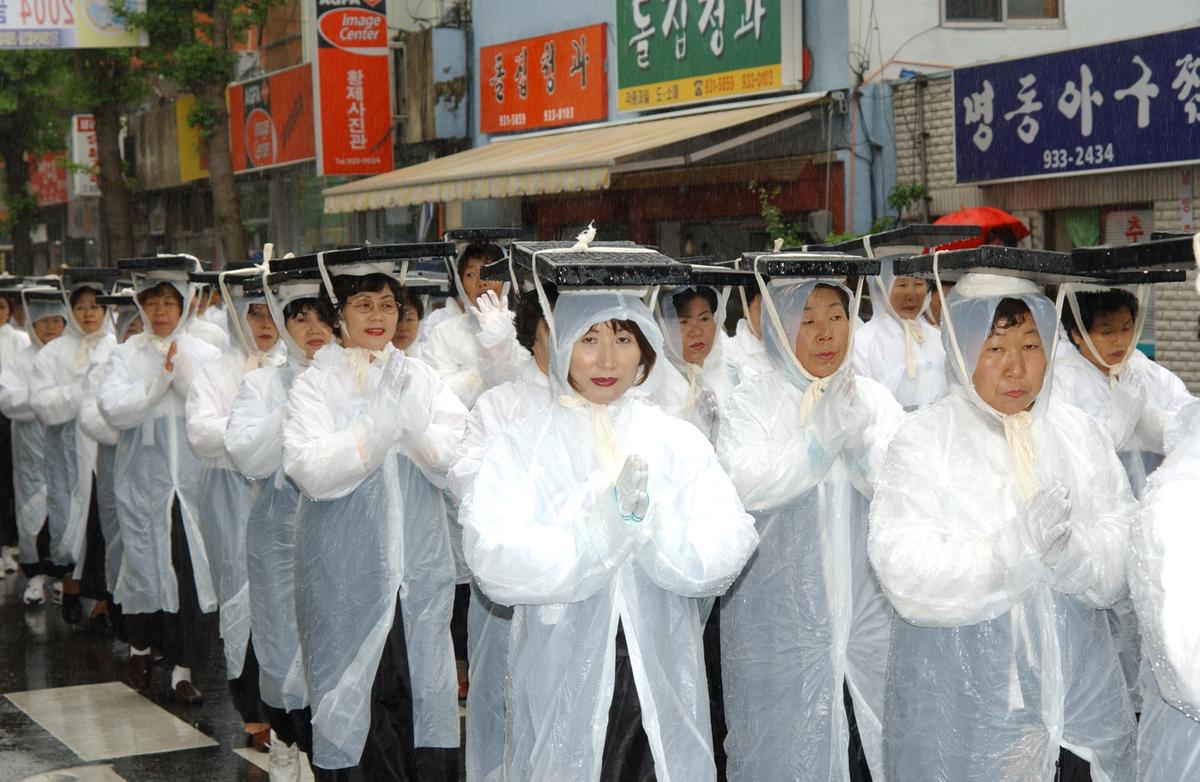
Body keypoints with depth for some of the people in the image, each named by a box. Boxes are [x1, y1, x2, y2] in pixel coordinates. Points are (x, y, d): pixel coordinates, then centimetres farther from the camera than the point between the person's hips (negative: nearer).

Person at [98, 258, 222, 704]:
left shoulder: (204, 354, 7)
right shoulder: (127, 354, 5)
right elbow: (112, 409, -9)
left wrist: (181, 371, -13)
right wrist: (158, 382, -16)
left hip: (191, 472, 0)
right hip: (142, 475, 0)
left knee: (188, 562, -4)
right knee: (144, 556, 3)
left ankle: (183, 669, 3)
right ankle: (141, 642, 30)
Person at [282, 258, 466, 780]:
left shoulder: (420, 378, 10)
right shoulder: (315, 384, 1)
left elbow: (460, 461, -2)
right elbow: (310, 469, -14)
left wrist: (412, 424, -17)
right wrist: (379, 426, -21)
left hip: (418, 563, 3)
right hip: (346, 569, -2)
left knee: (421, 675, 2)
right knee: (352, 689, -1)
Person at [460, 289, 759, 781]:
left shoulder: (679, 442, 1)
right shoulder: (521, 447, -3)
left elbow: (724, 555, -9)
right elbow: (494, 561, -17)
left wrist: (647, 521, -26)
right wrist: (607, 523, -25)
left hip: (663, 680, 2)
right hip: (561, 681, -1)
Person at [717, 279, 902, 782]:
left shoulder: (875, 400, 7)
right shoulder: (753, 402, -1)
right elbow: (744, 488, -16)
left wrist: (861, 440, -17)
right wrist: (821, 434, -18)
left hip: (866, 604, 3)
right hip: (782, 613, -2)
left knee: (885, 740, 6)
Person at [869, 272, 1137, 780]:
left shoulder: (1078, 434, 4)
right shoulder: (923, 440, -7)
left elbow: (1123, 556, -3)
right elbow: (905, 574, -18)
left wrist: (1071, 550, -24)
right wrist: (1017, 548, -27)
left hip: (1080, 687, 3)